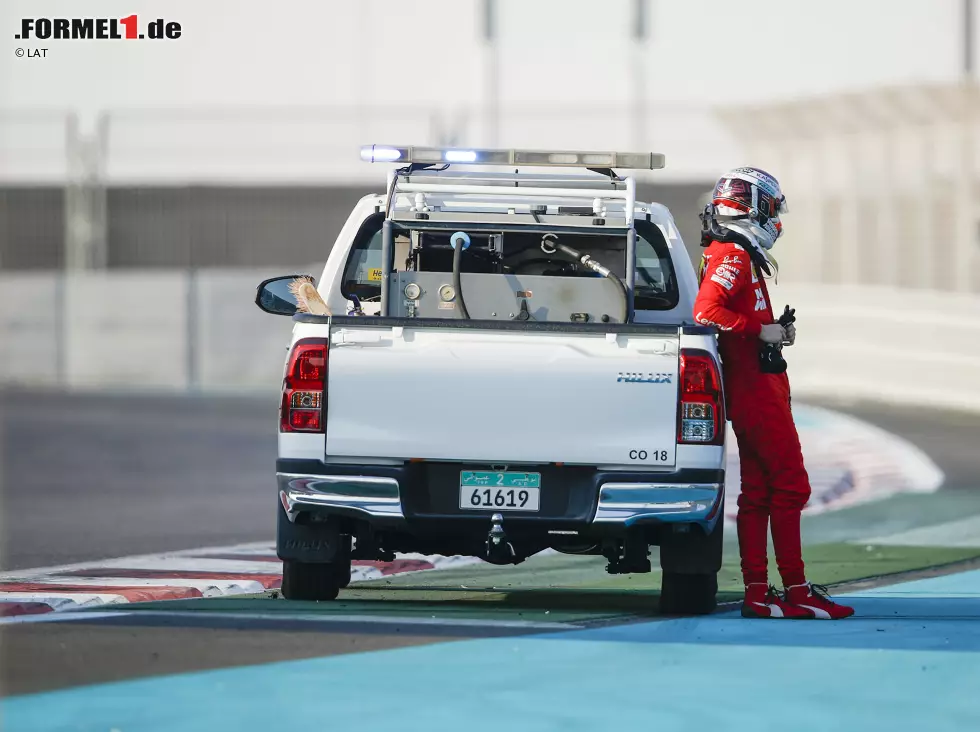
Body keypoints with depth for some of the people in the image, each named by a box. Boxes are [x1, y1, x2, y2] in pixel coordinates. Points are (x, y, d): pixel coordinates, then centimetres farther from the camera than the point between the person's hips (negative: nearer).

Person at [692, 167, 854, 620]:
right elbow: (707, 312, -26)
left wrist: (774, 331, 14)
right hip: (758, 393, -10)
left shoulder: (737, 257, 21)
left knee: (757, 493, 8)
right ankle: (796, 592, -9)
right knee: (790, 487, -8)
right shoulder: (733, 257, -12)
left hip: (749, 393, 10)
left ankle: (757, 594, 7)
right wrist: (763, 331, -20)